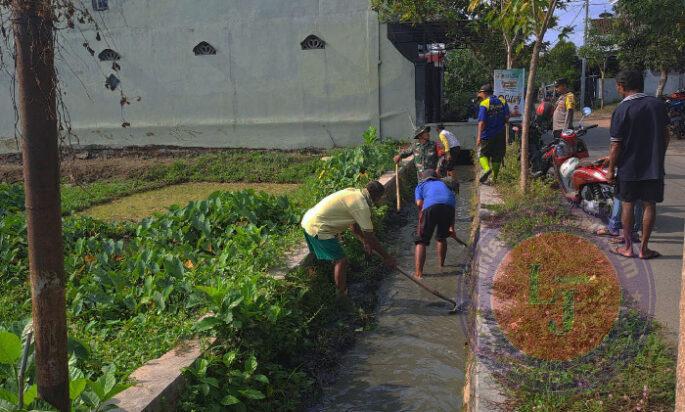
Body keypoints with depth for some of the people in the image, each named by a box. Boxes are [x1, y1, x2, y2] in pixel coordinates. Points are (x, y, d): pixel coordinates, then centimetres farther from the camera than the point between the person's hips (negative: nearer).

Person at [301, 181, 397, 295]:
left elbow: (353, 224, 23)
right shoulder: (362, 206, -17)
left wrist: (365, 241, 29)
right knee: (341, 261, -2)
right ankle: (343, 295, 8)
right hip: (318, 228, -10)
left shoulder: (354, 193, 11)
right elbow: (370, 236, -13)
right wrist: (386, 257, -5)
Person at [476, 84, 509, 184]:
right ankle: (494, 178, 15)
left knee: (483, 154, 9)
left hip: (487, 135, -4)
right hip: (500, 135, 4)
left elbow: (482, 122, -18)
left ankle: (487, 168, -18)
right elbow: (507, 118, 1)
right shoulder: (502, 102, 5)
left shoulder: (484, 104, -10)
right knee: (497, 157, 11)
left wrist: (479, 137, -21)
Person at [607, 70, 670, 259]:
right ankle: (644, 248, 14)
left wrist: (611, 168, -1)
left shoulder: (622, 110, -12)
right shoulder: (658, 104, 2)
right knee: (649, 205, 9)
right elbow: (666, 135, 9)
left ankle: (628, 247, 15)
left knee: (627, 205, 11)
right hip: (654, 167, 3)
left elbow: (616, 145, -12)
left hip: (629, 167, -3)